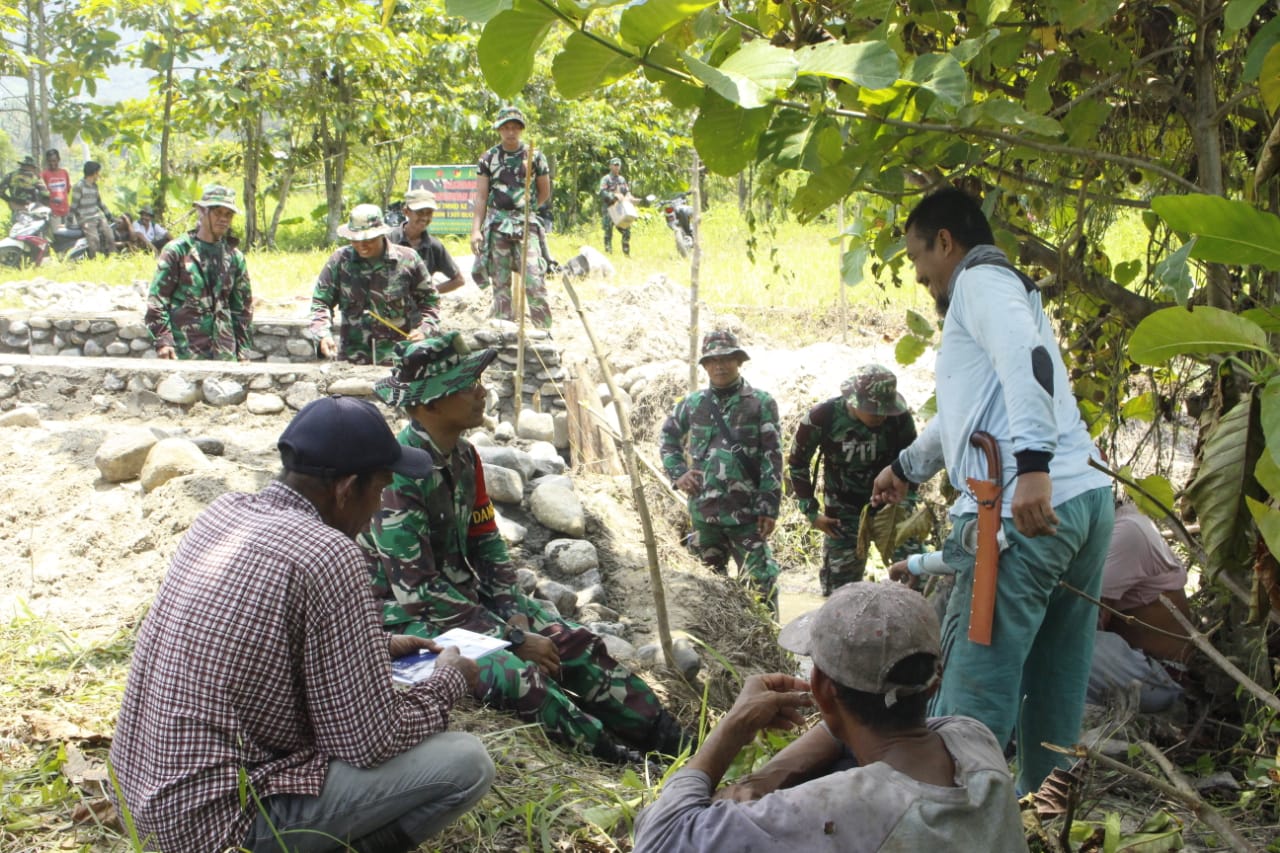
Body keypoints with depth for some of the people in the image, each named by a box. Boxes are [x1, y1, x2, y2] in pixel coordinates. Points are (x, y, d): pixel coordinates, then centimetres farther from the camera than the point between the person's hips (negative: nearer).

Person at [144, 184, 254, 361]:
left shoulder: (235, 258, 14)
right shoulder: (176, 251, 1)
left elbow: (243, 307, 18)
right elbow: (157, 298, -2)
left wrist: (244, 349, 12)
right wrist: (163, 340, -12)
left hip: (224, 354, 4)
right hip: (184, 352, -4)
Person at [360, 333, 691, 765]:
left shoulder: (463, 457, 2)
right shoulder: (397, 474, -24)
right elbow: (417, 589, -25)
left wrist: (514, 616, -6)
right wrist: (513, 638, -21)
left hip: (464, 595, 9)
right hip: (410, 618, -8)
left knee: (579, 645, -3)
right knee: (517, 675, -30)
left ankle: (678, 748, 0)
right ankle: (622, 766, -19)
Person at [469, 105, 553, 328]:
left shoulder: (535, 157, 4)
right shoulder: (489, 158, 6)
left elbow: (544, 194, 14)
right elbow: (481, 197, 4)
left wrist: (525, 209, 12)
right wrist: (476, 229, -4)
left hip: (526, 225, -1)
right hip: (497, 226, 1)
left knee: (535, 282, -10)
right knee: (500, 284, 3)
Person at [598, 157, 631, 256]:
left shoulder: (622, 179, 18)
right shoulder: (606, 179, -1)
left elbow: (627, 192, 18)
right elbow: (602, 193, -14)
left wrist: (628, 197, -5)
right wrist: (615, 196, -26)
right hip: (608, 209, -5)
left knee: (626, 230, 1)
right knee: (608, 231, -5)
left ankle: (626, 252, 10)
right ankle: (608, 252, -2)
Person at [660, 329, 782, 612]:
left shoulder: (761, 404, -3)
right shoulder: (693, 404, 7)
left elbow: (772, 459, -5)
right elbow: (668, 438, 23)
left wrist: (769, 508, -11)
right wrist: (678, 473, 7)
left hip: (745, 511, -4)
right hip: (703, 511, 4)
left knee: (761, 579, -7)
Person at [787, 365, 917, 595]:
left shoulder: (900, 418, -15)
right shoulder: (822, 418, -19)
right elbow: (797, 463, -4)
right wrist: (811, 512, -6)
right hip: (843, 513, -1)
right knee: (841, 587, 3)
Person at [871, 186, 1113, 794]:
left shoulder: (980, 279, 1)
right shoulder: (1010, 294, 31)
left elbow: (1027, 355, -21)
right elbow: (966, 411, 43)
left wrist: (1031, 463, -32)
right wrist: (907, 467, 55)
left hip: (1026, 507, -10)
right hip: (1087, 495, 10)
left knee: (973, 684, -10)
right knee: (1054, 681, 14)